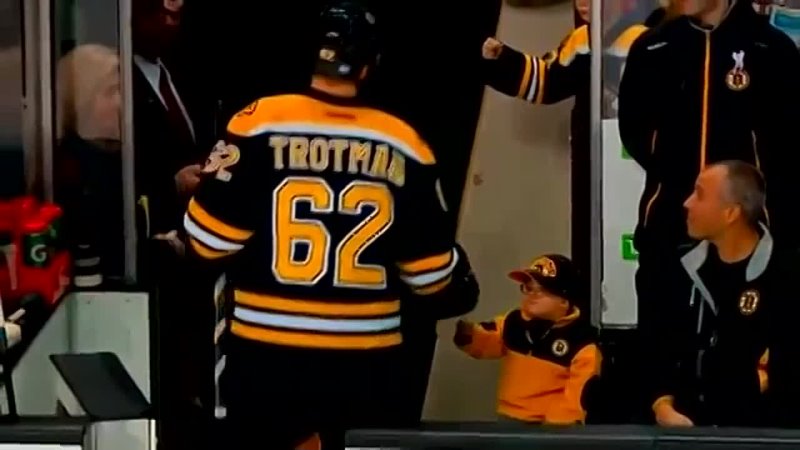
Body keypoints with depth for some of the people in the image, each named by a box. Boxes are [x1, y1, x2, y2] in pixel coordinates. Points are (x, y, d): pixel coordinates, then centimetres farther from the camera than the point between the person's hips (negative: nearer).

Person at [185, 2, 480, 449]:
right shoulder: (402, 144, 0)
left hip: (268, 351, -2)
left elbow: (209, 240, -5)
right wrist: (462, 288, 27)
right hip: (367, 358, 2)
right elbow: (431, 269, 5)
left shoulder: (261, 124, -7)